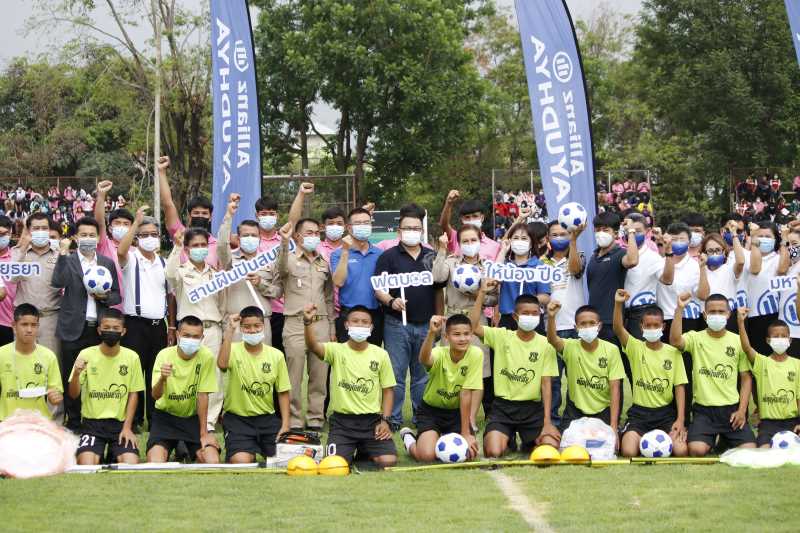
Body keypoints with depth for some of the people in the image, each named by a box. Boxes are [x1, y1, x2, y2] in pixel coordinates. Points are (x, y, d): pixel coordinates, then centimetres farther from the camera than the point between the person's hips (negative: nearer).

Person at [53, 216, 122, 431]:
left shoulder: (108, 263, 11)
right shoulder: (67, 261, 3)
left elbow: (116, 296, 13)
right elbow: (58, 282, -16)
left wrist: (105, 296, -8)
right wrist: (63, 254, -18)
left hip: (99, 328, 2)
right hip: (74, 329, -2)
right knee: (71, 379, 2)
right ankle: (73, 423, 11)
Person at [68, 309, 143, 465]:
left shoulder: (131, 357, -1)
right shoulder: (86, 355, -4)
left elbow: (133, 394, 5)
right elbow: (74, 394, -6)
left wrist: (127, 427, -3)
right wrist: (76, 374, -27)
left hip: (120, 423, 1)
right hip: (92, 421, -1)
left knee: (131, 465, -19)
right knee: (87, 466, -23)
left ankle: (114, 456, 12)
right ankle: (98, 455, 11)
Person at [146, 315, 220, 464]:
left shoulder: (206, 357, -14)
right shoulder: (165, 355, -14)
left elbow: (202, 396, -11)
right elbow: (156, 395, -22)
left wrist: (204, 433, -12)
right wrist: (162, 379, -45)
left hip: (194, 417, 1)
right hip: (166, 416, -1)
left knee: (213, 462, -18)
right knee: (154, 464, -23)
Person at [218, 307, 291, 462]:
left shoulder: (276, 355, 1)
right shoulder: (234, 350, -7)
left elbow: (283, 392, 7)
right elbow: (222, 364, -32)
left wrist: (285, 425, -2)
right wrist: (230, 330, -31)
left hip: (267, 418, 3)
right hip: (238, 419, -3)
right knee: (241, 462, -24)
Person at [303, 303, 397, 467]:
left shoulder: (380, 354, 3)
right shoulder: (336, 350, -3)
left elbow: (388, 390, 7)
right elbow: (313, 346, -23)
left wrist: (385, 420, -5)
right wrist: (308, 322, -43)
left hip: (372, 419, 1)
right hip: (342, 420, -1)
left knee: (388, 461, -17)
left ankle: (365, 451, 19)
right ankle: (350, 451, 18)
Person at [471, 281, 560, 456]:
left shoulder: (545, 344, 0)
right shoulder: (502, 336, 0)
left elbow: (546, 384, -1)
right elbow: (473, 327, -15)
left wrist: (547, 422, -8)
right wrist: (482, 293, -18)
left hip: (532, 407, 1)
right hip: (503, 405, -1)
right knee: (493, 452, -23)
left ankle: (529, 443, 17)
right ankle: (506, 439, 15)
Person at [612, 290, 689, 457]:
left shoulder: (673, 352, 2)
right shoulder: (635, 348, -1)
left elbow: (679, 386, 0)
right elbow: (618, 329, -19)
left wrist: (680, 419, -9)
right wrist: (618, 304, -36)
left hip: (665, 411, 1)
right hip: (639, 412, -1)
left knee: (681, 451, -21)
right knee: (629, 452, -24)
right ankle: (641, 439, 12)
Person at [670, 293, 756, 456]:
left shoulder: (738, 341, 5)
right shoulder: (695, 338, 0)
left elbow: (746, 378, 7)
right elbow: (675, 341, -23)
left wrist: (742, 410, -3)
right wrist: (679, 309, -28)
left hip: (731, 408, 2)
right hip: (703, 409, -2)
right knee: (697, 450, -24)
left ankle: (725, 440, 18)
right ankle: (712, 440, 11)